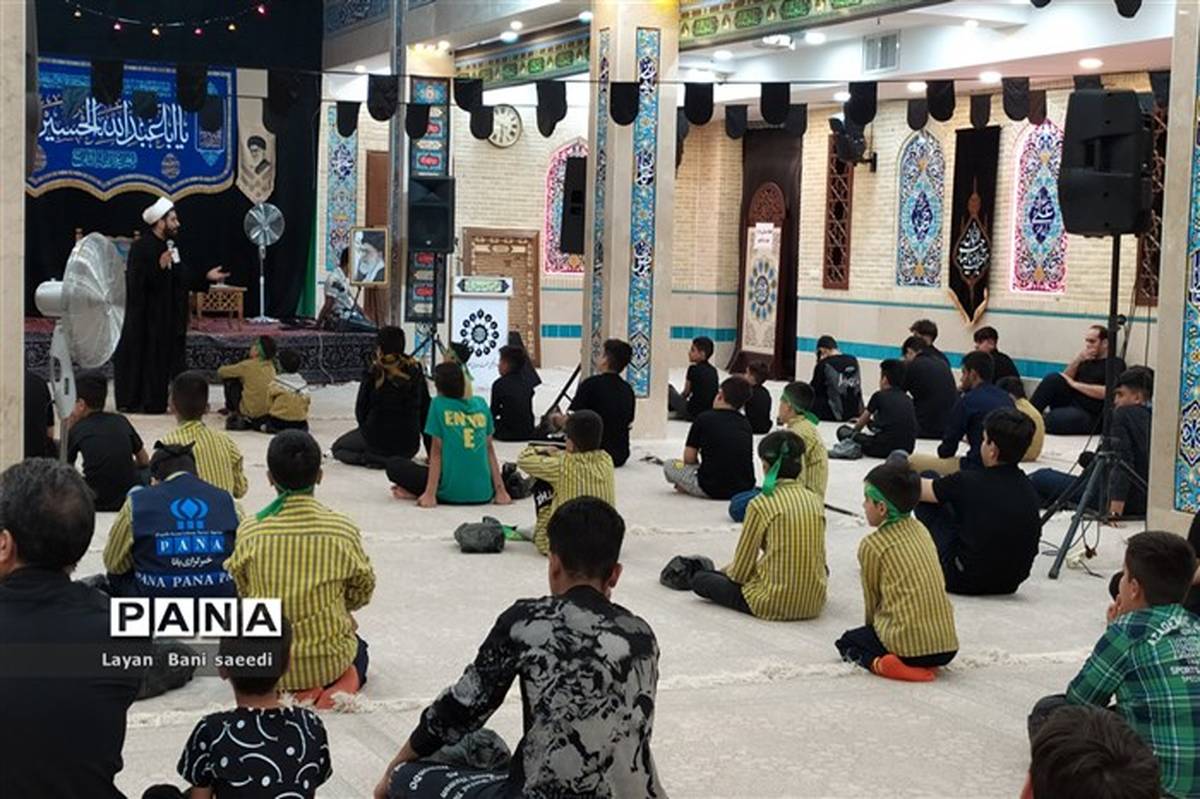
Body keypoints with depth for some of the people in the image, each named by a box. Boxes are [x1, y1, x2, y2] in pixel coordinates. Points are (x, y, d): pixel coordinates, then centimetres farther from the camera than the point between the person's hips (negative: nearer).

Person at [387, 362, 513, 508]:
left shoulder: (439, 404, -4)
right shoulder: (481, 404, 7)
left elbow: (436, 452, -6)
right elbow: (490, 449, 10)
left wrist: (430, 494, -6)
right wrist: (500, 491, 10)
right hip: (483, 495, 3)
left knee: (394, 465, 13)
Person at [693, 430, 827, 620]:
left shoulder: (761, 504, -13)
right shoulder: (815, 501, -1)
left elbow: (741, 570, -7)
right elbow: (820, 558, 10)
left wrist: (726, 571, 18)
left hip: (774, 604, -1)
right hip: (813, 603, 1)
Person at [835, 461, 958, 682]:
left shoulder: (872, 545, -6)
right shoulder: (920, 530, 13)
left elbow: (872, 598, 4)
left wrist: (872, 627, 25)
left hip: (909, 644, -6)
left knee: (847, 641, 20)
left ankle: (878, 662, -8)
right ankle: (927, 665, 9)